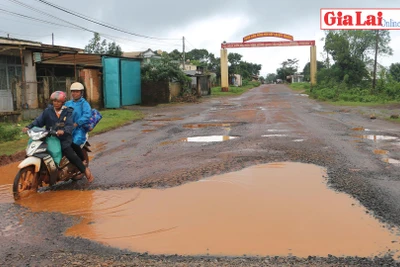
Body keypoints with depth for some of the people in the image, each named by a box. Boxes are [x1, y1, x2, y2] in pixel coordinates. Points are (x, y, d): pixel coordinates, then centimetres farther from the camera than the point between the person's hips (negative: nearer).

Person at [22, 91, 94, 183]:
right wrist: (29, 127, -15)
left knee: (71, 155, -19)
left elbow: (70, 125, -15)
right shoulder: (48, 111, 8)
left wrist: (63, 131, -36)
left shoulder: (68, 112, 0)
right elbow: (39, 121, 3)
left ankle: (85, 170, -3)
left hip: (64, 138, -4)